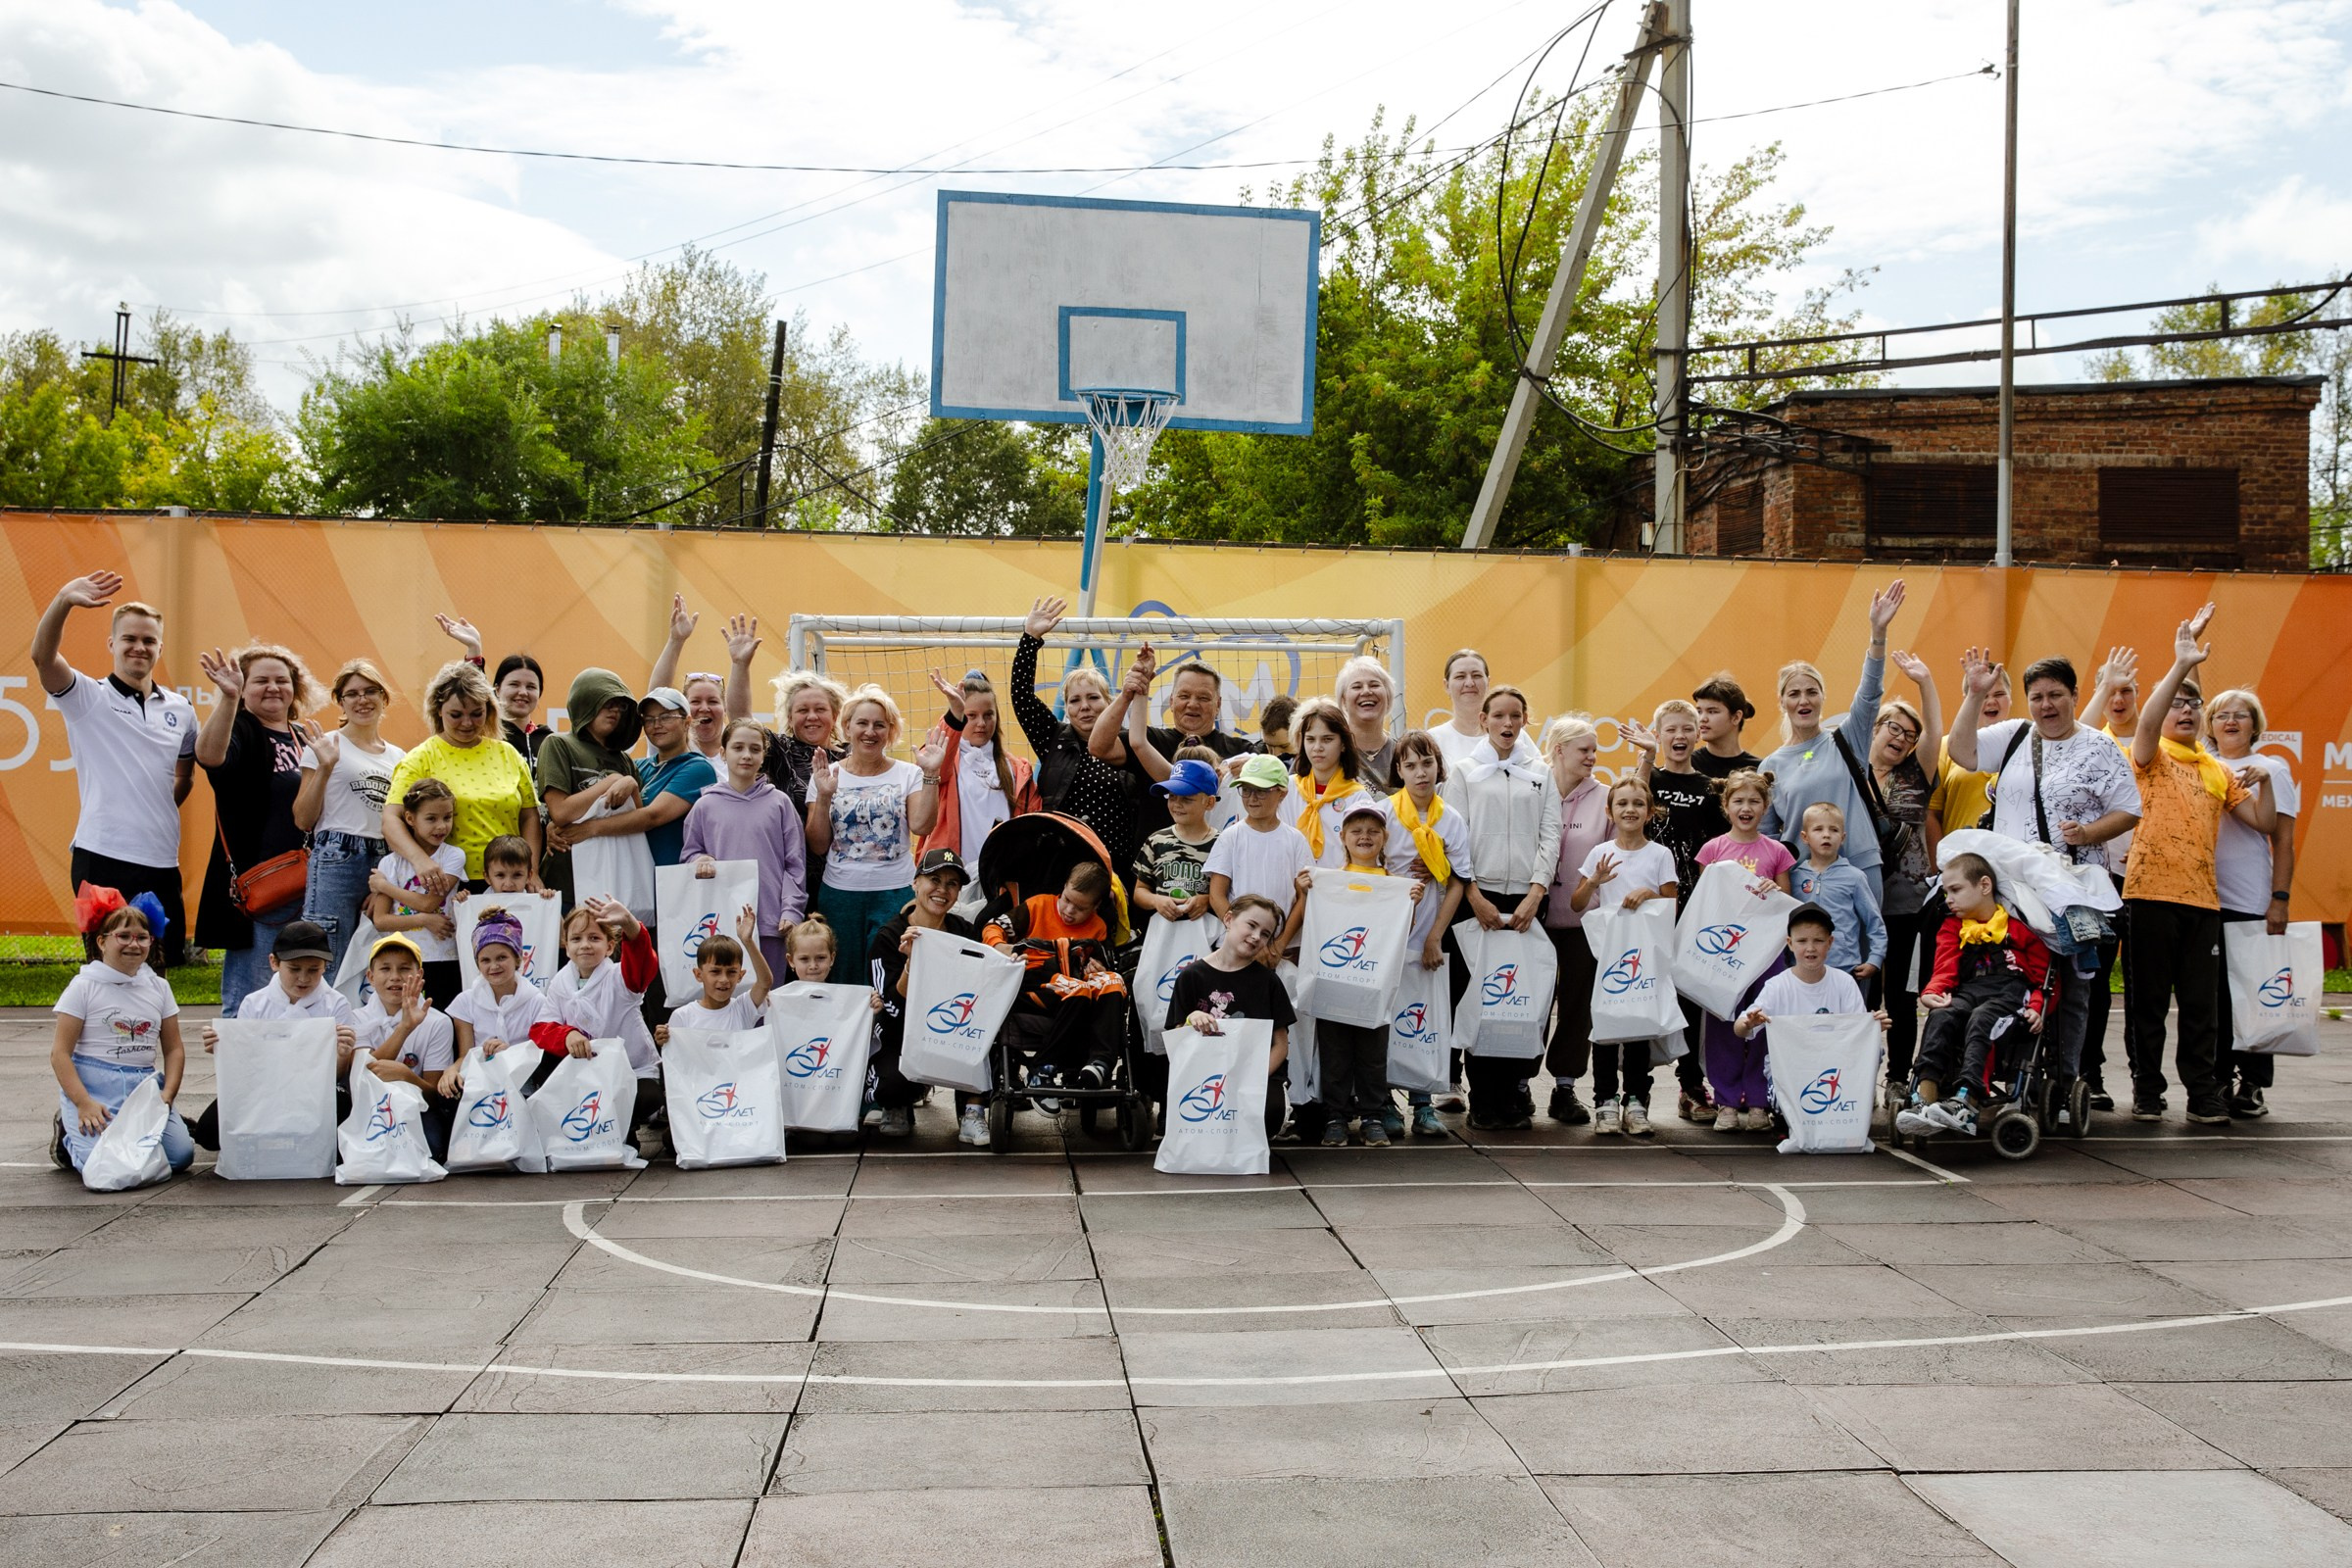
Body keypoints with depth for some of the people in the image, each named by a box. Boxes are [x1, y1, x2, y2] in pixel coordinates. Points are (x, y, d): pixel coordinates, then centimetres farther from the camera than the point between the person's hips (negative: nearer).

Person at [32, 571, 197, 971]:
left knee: (156, 973, 10)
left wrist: (157, 814, 10)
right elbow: (42, 656, -19)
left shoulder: (180, 709, 12)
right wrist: (63, 601, -35)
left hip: (162, 862, 5)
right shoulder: (88, 697, 0)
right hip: (102, 859, -4)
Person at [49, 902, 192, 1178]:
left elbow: (174, 1050, 12)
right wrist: (83, 1104, -17)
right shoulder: (84, 986, -2)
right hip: (93, 1086, -4)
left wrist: (167, 1096, -4)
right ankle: (68, 1136, 12)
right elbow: (60, 1053, -6)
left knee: (181, 1154, -16)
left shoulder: (159, 987, 12)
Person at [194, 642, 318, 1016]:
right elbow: (208, 754, -30)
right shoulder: (240, 730, -5)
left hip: (306, 884, 7)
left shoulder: (303, 739, 16)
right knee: (248, 998, -5)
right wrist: (228, 698, -40)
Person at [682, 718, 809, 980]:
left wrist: (792, 910, -4)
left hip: (771, 922, 0)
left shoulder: (779, 803, 6)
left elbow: (795, 863, 5)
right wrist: (700, 861, -9)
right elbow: (688, 854, 14)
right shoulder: (706, 805, 8)